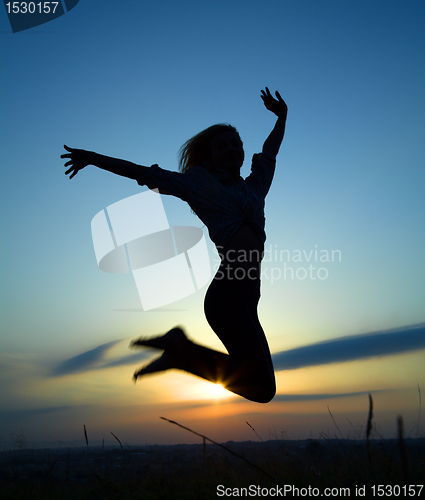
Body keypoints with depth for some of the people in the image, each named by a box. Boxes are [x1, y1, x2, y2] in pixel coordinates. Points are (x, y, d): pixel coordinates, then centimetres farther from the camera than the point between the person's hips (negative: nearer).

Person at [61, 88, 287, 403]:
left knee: (259, 385, 12)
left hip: (247, 296, 7)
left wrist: (282, 116, 55)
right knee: (263, 388, -10)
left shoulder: (254, 187, 24)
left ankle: (181, 352, 17)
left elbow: (270, 151, 43)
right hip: (227, 294, -7)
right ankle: (182, 350, 2)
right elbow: (143, 172, 18)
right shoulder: (199, 180, 10)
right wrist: (93, 158, 22)